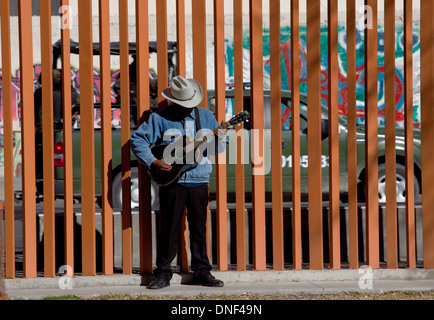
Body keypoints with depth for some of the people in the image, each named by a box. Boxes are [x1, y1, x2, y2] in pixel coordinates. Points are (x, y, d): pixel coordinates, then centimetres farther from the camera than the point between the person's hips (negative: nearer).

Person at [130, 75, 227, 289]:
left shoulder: (205, 116, 11)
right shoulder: (160, 118, -1)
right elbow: (137, 140, -3)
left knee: (199, 228, 7)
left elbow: (216, 149, 14)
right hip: (171, 181, -3)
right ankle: (163, 273, 8)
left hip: (199, 181, 3)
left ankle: (202, 272, 15)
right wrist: (153, 162, -13)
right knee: (169, 229, 0)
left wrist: (220, 139, -9)